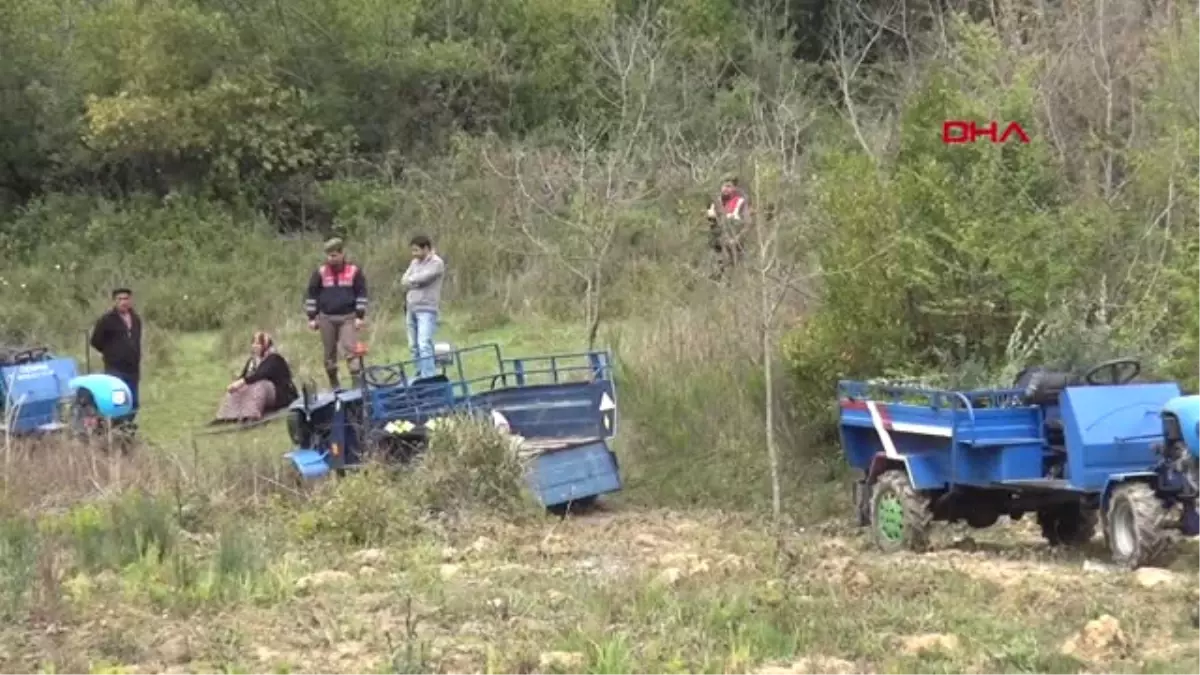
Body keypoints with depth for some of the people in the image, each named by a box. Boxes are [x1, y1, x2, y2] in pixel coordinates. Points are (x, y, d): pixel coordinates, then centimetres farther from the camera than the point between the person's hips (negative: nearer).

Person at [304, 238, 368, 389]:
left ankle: (358, 382, -15)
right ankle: (334, 385, 17)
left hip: (348, 317, -2)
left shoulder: (354, 271, -2)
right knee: (329, 353, 7)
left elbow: (361, 294, 2)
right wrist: (312, 317, 4)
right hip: (326, 318, 2)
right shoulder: (320, 273, 2)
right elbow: (311, 295, 7)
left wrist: (360, 316, -4)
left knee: (350, 349, -13)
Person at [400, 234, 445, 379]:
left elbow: (423, 277, -16)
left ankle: (429, 377, -19)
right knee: (414, 346, 10)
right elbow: (405, 280, 10)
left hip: (426, 309, -7)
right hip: (411, 309, 7)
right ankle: (420, 375, 20)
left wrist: (410, 280, 2)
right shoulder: (415, 262, 17)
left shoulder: (436, 263, -5)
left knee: (424, 345, -17)